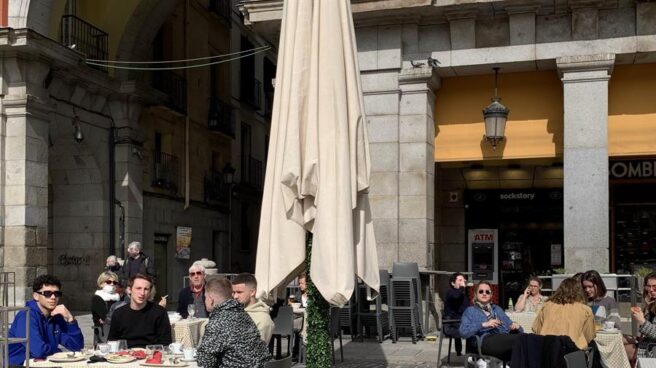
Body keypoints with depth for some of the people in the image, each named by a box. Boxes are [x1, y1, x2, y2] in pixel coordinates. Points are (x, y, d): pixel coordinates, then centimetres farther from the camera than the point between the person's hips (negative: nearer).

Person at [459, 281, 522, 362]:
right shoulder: (470, 310, 19)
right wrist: (483, 325, -10)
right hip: (486, 340, -5)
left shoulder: (497, 309, 35)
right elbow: (463, 332, 1)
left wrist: (516, 326, 2)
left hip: (503, 339, 5)